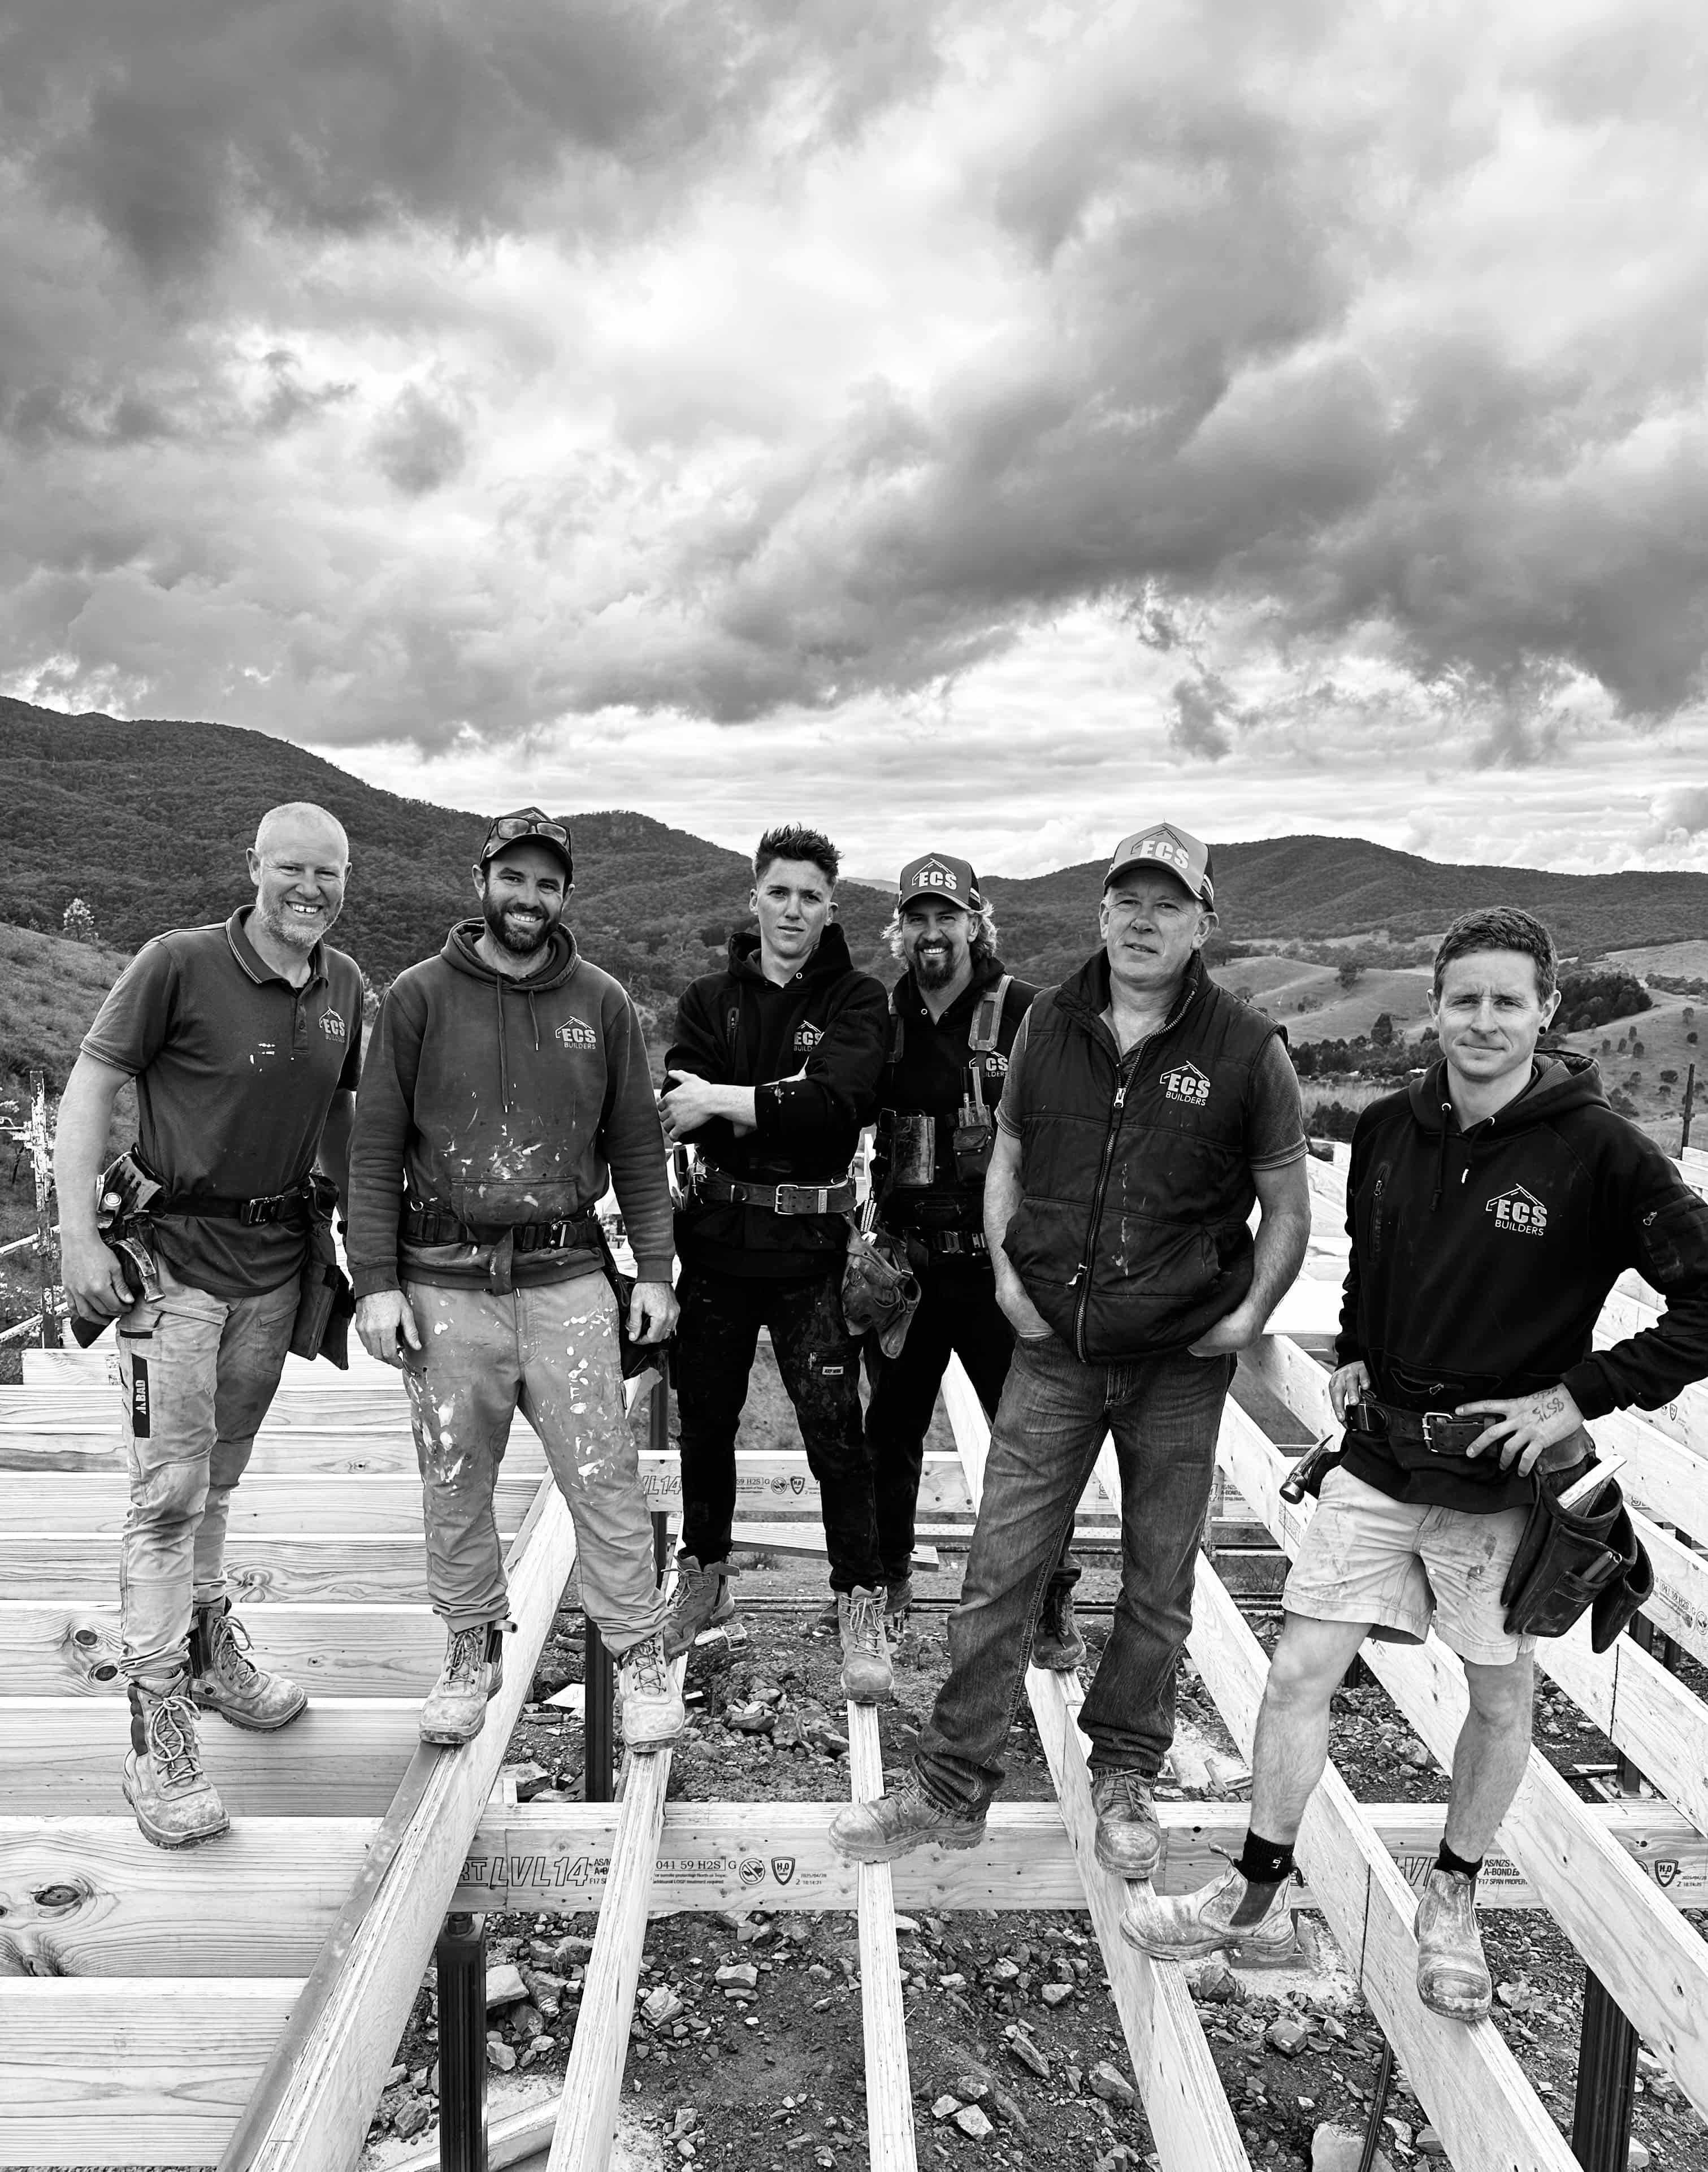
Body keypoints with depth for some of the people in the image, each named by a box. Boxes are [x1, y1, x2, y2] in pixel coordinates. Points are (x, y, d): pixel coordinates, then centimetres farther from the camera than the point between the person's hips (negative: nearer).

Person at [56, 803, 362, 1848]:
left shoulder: (344, 984, 4)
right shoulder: (180, 963, -12)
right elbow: (92, 1085, -10)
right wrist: (80, 1235, -16)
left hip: (278, 1260, 5)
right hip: (176, 1256, -5)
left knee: (220, 1477, 20)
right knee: (168, 1492, -3)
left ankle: (211, 1649, 38)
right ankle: (158, 1728, 9)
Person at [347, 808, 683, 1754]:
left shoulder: (601, 1004, 5)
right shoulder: (419, 997, 1)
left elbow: (637, 1146, 8)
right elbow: (375, 1148, 1)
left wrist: (655, 1270, 3)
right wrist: (375, 1281, -5)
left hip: (566, 1278, 0)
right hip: (444, 1284, 0)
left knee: (604, 1477, 1)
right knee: (454, 1485, 11)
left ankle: (640, 1657, 15)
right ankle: (472, 1651, 29)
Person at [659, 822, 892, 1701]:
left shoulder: (858, 1001, -1)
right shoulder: (709, 999, 9)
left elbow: (837, 1103, -19)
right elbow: (676, 1104, -8)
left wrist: (724, 1102, -17)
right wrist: (782, 1100, -19)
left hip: (811, 1248, -3)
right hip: (717, 1239, 4)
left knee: (836, 1432, 0)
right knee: (704, 1420, 15)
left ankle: (861, 1607, 16)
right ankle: (703, 1579, 36)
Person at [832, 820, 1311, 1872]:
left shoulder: (1248, 1048, -7)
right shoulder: (1050, 1024, 2)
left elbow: (1288, 1207, 1)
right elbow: (1008, 1158, 13)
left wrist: (1250, 1315, -9)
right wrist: (1005, 1268, 0)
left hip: (1180, 1363, -1)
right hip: (1055, 1350, 2)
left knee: (1158, 1588, 13)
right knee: (1000, 1571, 4)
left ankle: (1125, 1777, 34)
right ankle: (951, 1788, 19)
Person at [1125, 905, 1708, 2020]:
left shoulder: (1599, 1150, -16)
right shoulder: (1388, 1128, -1)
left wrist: (1583, 1393, -16)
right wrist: (1353, 1354, 6)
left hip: (1505, 1480, -3)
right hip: (1379, 1458, 3)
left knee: (1502, 1696, 16)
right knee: (1299, 1671, 4)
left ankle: (1454, 1900, 40)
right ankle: (1260, 1891, 23)